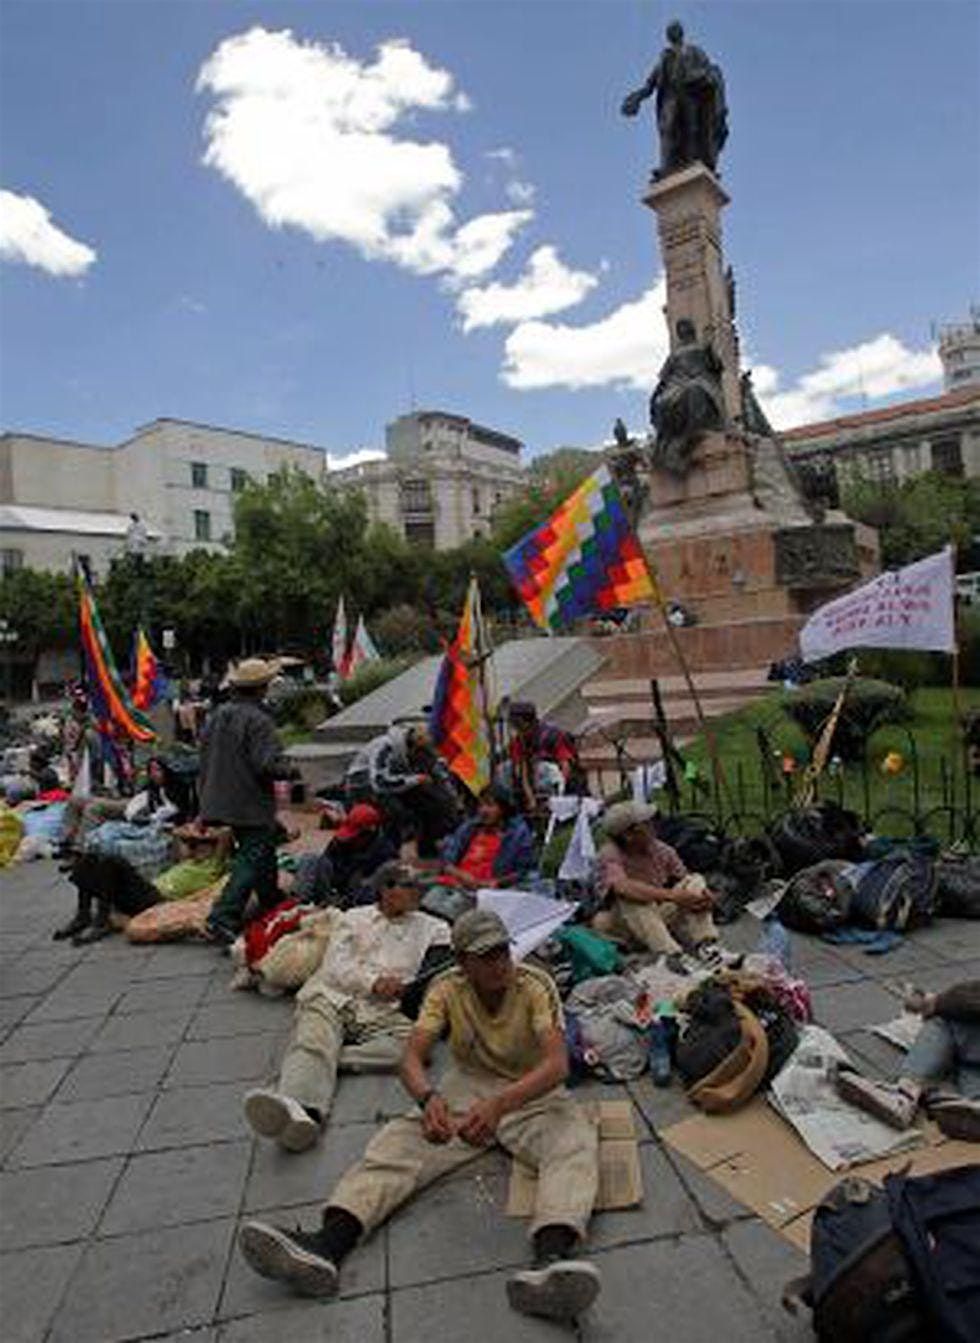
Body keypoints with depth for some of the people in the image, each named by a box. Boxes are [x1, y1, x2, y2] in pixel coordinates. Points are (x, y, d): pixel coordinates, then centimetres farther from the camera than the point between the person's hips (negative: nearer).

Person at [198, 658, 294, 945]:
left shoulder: (215, 717, 7)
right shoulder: (258, 720, -18)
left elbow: (205, 762, 13)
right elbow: (268, 764, -23)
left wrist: (207, 802, 21)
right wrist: (290, 770, -3)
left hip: (222, 801, 9)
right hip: (252, 806, -9)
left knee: (264, 856, 22)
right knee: (252, 861, -4)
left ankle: (273, 908, 36)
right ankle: (223, 918, -11)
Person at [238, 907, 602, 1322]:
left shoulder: (535, 985, -20)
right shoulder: (447, 988, -12)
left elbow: (557, 1063, -32)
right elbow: (412, 1057, -20)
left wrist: (500, 1103, -49)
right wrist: (428, 1098, -43)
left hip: (534, 1093, -2)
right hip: (466, 1089, 3)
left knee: (577, 1143, -34)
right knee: (398, 1140, -20)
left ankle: (551, 1260, -56)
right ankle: (327, 1245, -35)